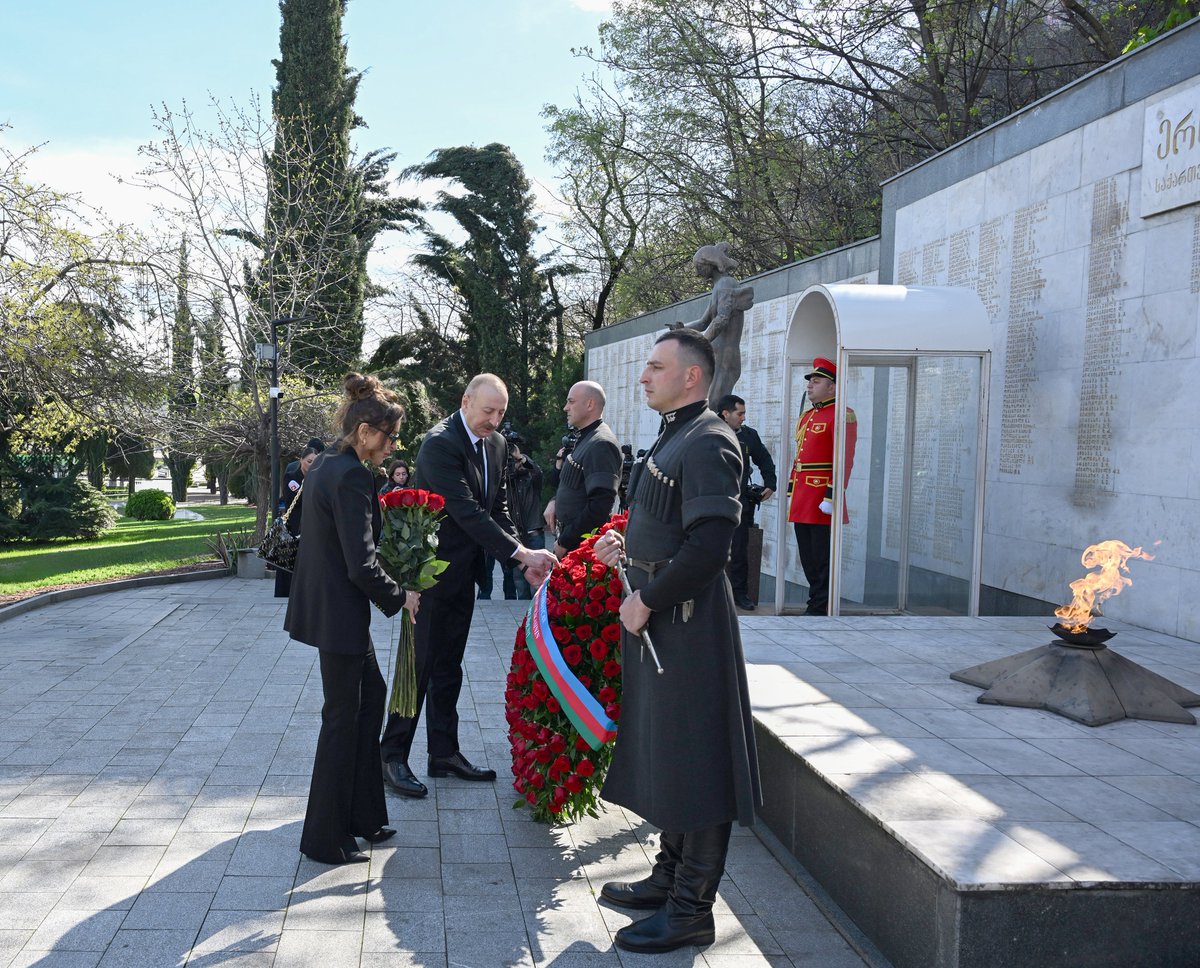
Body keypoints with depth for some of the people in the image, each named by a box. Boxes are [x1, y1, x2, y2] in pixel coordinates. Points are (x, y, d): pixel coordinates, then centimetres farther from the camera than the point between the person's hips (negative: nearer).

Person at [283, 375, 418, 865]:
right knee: (343, 716, 3)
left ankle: (362, 814, 30)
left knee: (371, 694, 19)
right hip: (339, 613, -10)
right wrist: (400, 597, -9)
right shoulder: (351, 476, -22)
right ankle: (326, 838, 16)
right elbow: (362, 565, -23)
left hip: (325, 604, 10)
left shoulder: (326, 464, 7)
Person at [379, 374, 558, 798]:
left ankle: (444, 753, 25)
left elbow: (498, 507, 7)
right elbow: (466, 511, -27)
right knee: (420, 664, 0)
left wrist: (525, 559, -8)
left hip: (463, 572, 8)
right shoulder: (440, 444, -20)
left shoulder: (497, 444, 6)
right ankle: (393, 756, 11)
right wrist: (521, 553, -29)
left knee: (448, 667, 15)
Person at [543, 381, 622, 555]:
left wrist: (564, 542, -20)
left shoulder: (601, 444, -18)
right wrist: (554, 501, 4)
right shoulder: (583, 439, 13)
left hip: (583, 546, -9)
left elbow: (601, 504, -25)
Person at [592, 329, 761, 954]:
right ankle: (668, 879, 33)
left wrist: (646, 603, -19)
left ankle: (691, 910, 11)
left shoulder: (708, 443, -17)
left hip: (687, 624, -11)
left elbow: (708, 546, -26)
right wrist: (627, 546, 9)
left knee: (691, 767, -1)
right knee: (661, 755, 19)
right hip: (656, 619, 11)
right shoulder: (674, 436, 16)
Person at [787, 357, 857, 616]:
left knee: (823, 560, -3)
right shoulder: (806, 417, 19)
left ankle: (821, 609, 2)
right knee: (808, 560, 12)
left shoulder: (842, 415, -8)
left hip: (822, 503, -9)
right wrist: (791, 493, 19)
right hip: (802, 503, 9)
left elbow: (844, 460, -15)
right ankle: (816, 605, 19)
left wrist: (832, 496, -21)